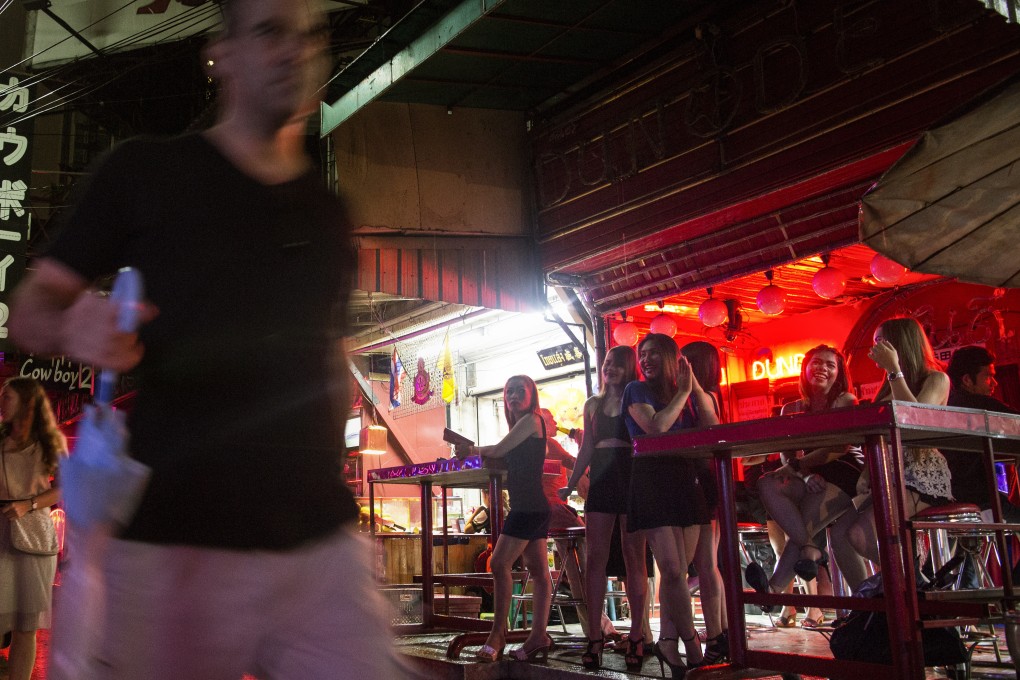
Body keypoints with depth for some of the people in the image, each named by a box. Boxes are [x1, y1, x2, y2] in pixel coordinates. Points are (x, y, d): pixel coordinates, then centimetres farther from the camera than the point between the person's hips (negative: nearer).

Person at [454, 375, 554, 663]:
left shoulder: (532, 420, -8)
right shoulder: (521, 426, 18)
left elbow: (499, 450, -8)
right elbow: (509, 465, 13)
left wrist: (473, 450, 9)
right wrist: (473, 452, 6)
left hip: (528, 507, -10)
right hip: (532, 507, 10)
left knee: (500, 563, -11)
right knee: (538, 571, 7)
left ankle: (498, 634, -7)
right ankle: (539, 635, 8)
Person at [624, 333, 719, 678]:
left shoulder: (691, 396, 14)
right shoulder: (637, 391, 2)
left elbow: (714, 430, -2)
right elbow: (656, 427, -15)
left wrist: (694, 385, -3)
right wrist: (682, 391, -6)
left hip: (686, 482, 5)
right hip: (651, 483, -4)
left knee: (678, 571, 4)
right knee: (672, 570, -11)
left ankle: (668, 642, 14)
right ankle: (693, 648, 1)